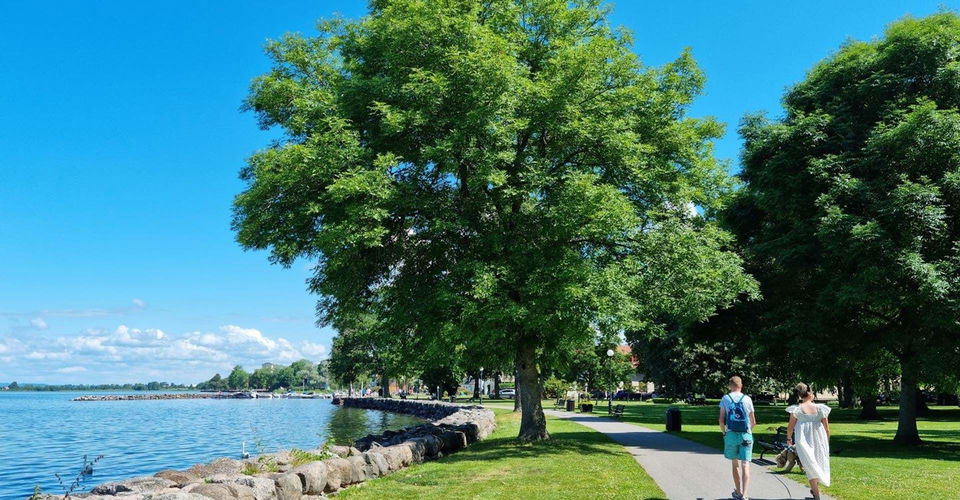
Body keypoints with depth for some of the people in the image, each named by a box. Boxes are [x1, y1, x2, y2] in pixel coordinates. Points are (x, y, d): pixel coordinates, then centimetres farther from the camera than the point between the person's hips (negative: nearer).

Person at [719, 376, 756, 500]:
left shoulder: (725, 399, 0)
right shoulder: (747, 399, 1)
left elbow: (721, 421, -3)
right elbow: (753, 422, 9)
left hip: (731, 434, 1)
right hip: (746, 435, -1)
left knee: (735, 464, 16)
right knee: (745, 465, -2)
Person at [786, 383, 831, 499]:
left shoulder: (796, 409, -7)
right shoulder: (820, 408, -3)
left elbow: (790, 426, -3)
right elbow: (827, 427, 0)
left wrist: (789, 438, 13)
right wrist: (827, 441, 14)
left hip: (803, 440, -2)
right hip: (819, 441, 2)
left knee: (810, 466, 7)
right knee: (819, 463, 22)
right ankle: (815, 489, 33)